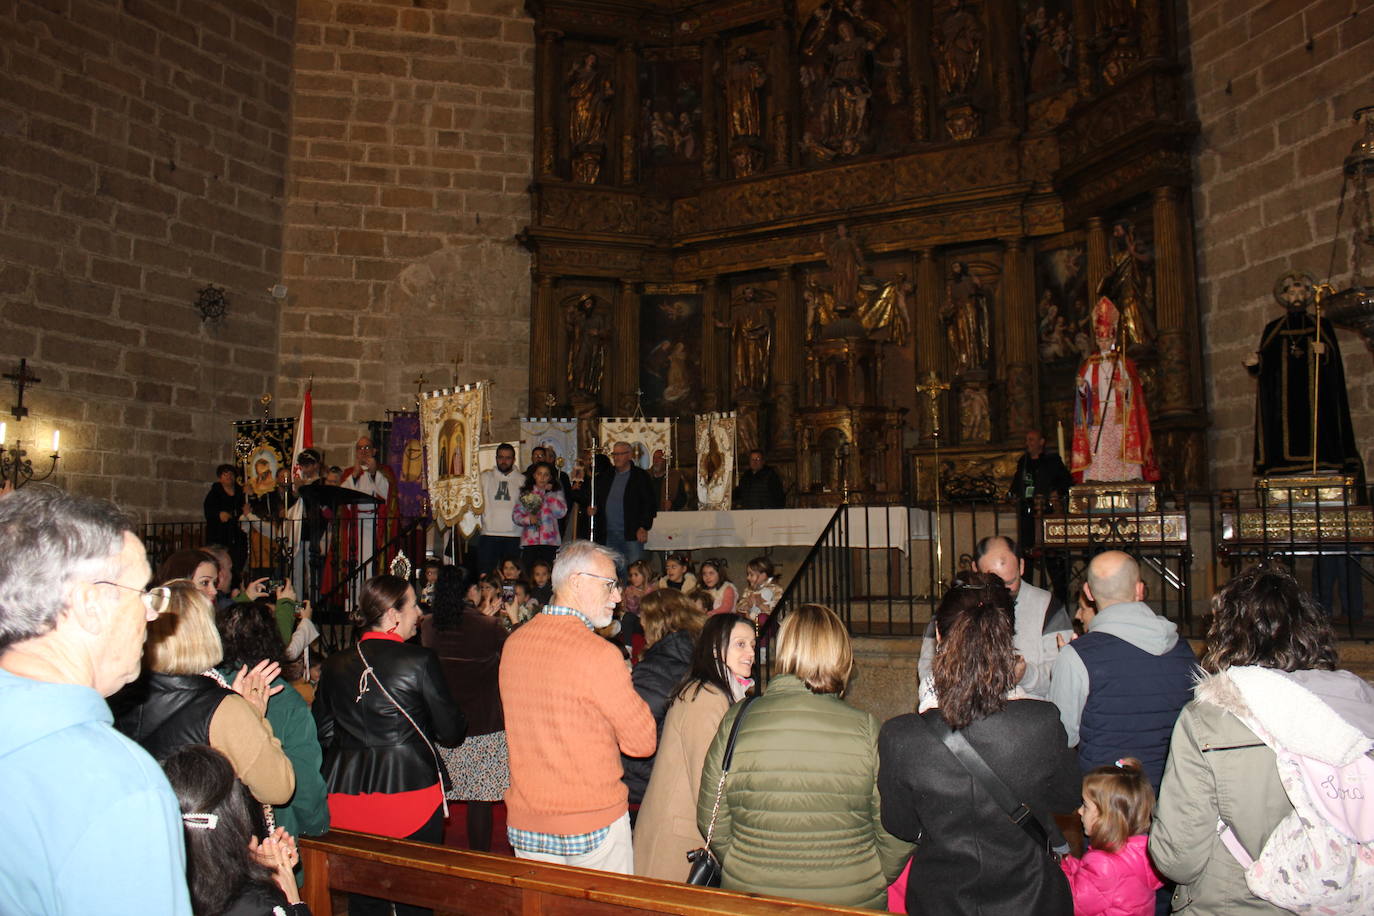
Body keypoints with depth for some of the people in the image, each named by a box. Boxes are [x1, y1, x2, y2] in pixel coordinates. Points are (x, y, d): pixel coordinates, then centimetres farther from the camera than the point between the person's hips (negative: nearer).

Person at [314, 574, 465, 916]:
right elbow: (451, 732, -7)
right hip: (410, 788, -4)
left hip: (347, 797, 5)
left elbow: (323, 735, 9)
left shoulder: (335, 665, 1)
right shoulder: (420, 661, -13)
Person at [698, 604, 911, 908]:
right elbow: (895, 835, -8)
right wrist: (874, 881, 12)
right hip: (852, 902, -1)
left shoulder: (735, 722, -12)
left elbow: (713, 825, -4)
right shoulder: (866, 729, -15)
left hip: (752, 898, 1)